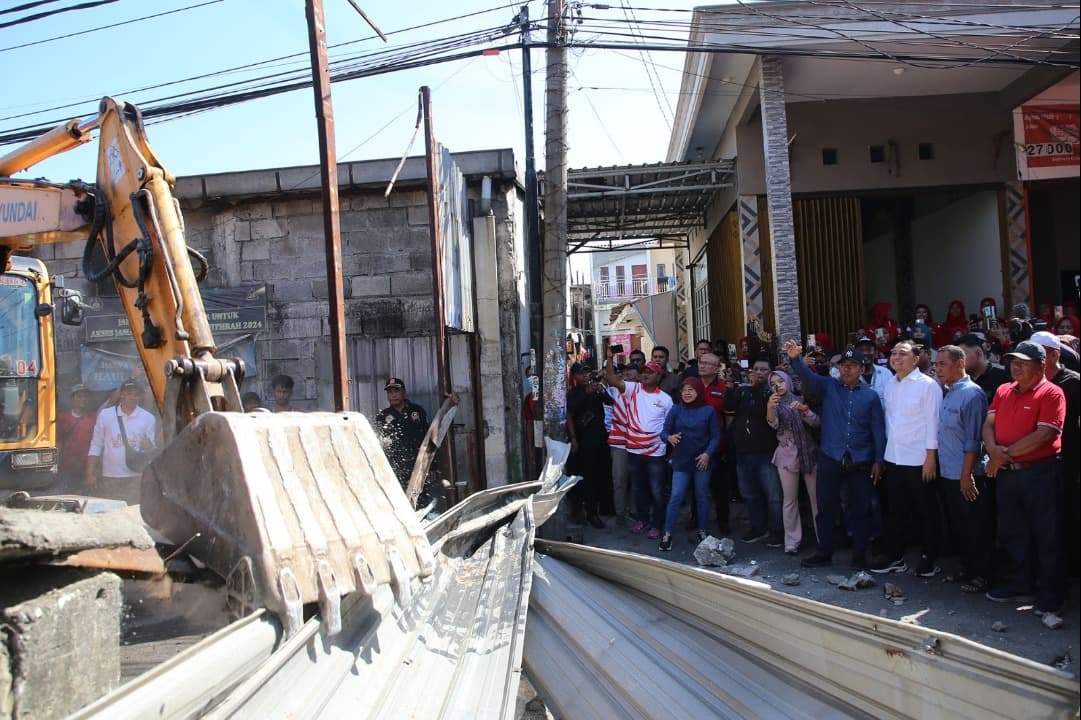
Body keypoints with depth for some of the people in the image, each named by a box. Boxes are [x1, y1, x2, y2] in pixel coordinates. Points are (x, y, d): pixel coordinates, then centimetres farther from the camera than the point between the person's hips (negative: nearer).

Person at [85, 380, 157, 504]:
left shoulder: (148, 418, 4)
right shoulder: (105, 414, 4)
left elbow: (152, 451, 7)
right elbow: (96, 446, 6)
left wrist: (148, 446, -17)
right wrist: (90, 474, 1)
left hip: (135, 479, 0)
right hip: (108, 477, 1)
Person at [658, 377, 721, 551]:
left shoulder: (708, 411, -2)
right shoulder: (675, 410, 1)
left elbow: (716, 436, -2)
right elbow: (664, 431, -1)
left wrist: (707, 454, -15)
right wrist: (669, 437, -24)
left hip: (702, 460, 0)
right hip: (681, 460, 0)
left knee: (702, 497, 11)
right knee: (676, 497, -5)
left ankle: (702, 531, 25)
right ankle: (667, 534, 0)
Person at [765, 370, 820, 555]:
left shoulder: (800, 400, 7)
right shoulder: (774, 404, 4)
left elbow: (815, 423, 0)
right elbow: (773, 423, -18)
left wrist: (804, 409, -19)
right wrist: (769, 407, -39)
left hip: (809, 451, 1)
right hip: (787, 454, -1)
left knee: (817, 496, 1)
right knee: (790, 499, 1)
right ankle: (792, 541, 7)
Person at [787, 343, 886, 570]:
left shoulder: (870, 396, 4)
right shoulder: (828, 387, 4)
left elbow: (878, 430, 5)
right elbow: (807, 375, -12)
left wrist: (878, 460, 0)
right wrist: (795, 358, -31)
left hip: (860, 462, 0)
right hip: (830, 458, 0)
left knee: (860, 510, 7)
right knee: (826, 508, 7)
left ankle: (860, 557, 19)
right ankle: (824, 553, 20)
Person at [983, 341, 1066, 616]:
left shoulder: (1051, 393, -9)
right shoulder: (1003, 391, 12)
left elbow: (1044, 435, -18)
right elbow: (988, 425, 6)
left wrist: (1005, 454, -14)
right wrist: (994, 450, -14)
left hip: (1040, 472, -6)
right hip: (1006, 472, 6)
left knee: (1046, 536, 3)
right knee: (1012, 533, 15)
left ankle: (1051, 595, 15)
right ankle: (1019, 585, 29)